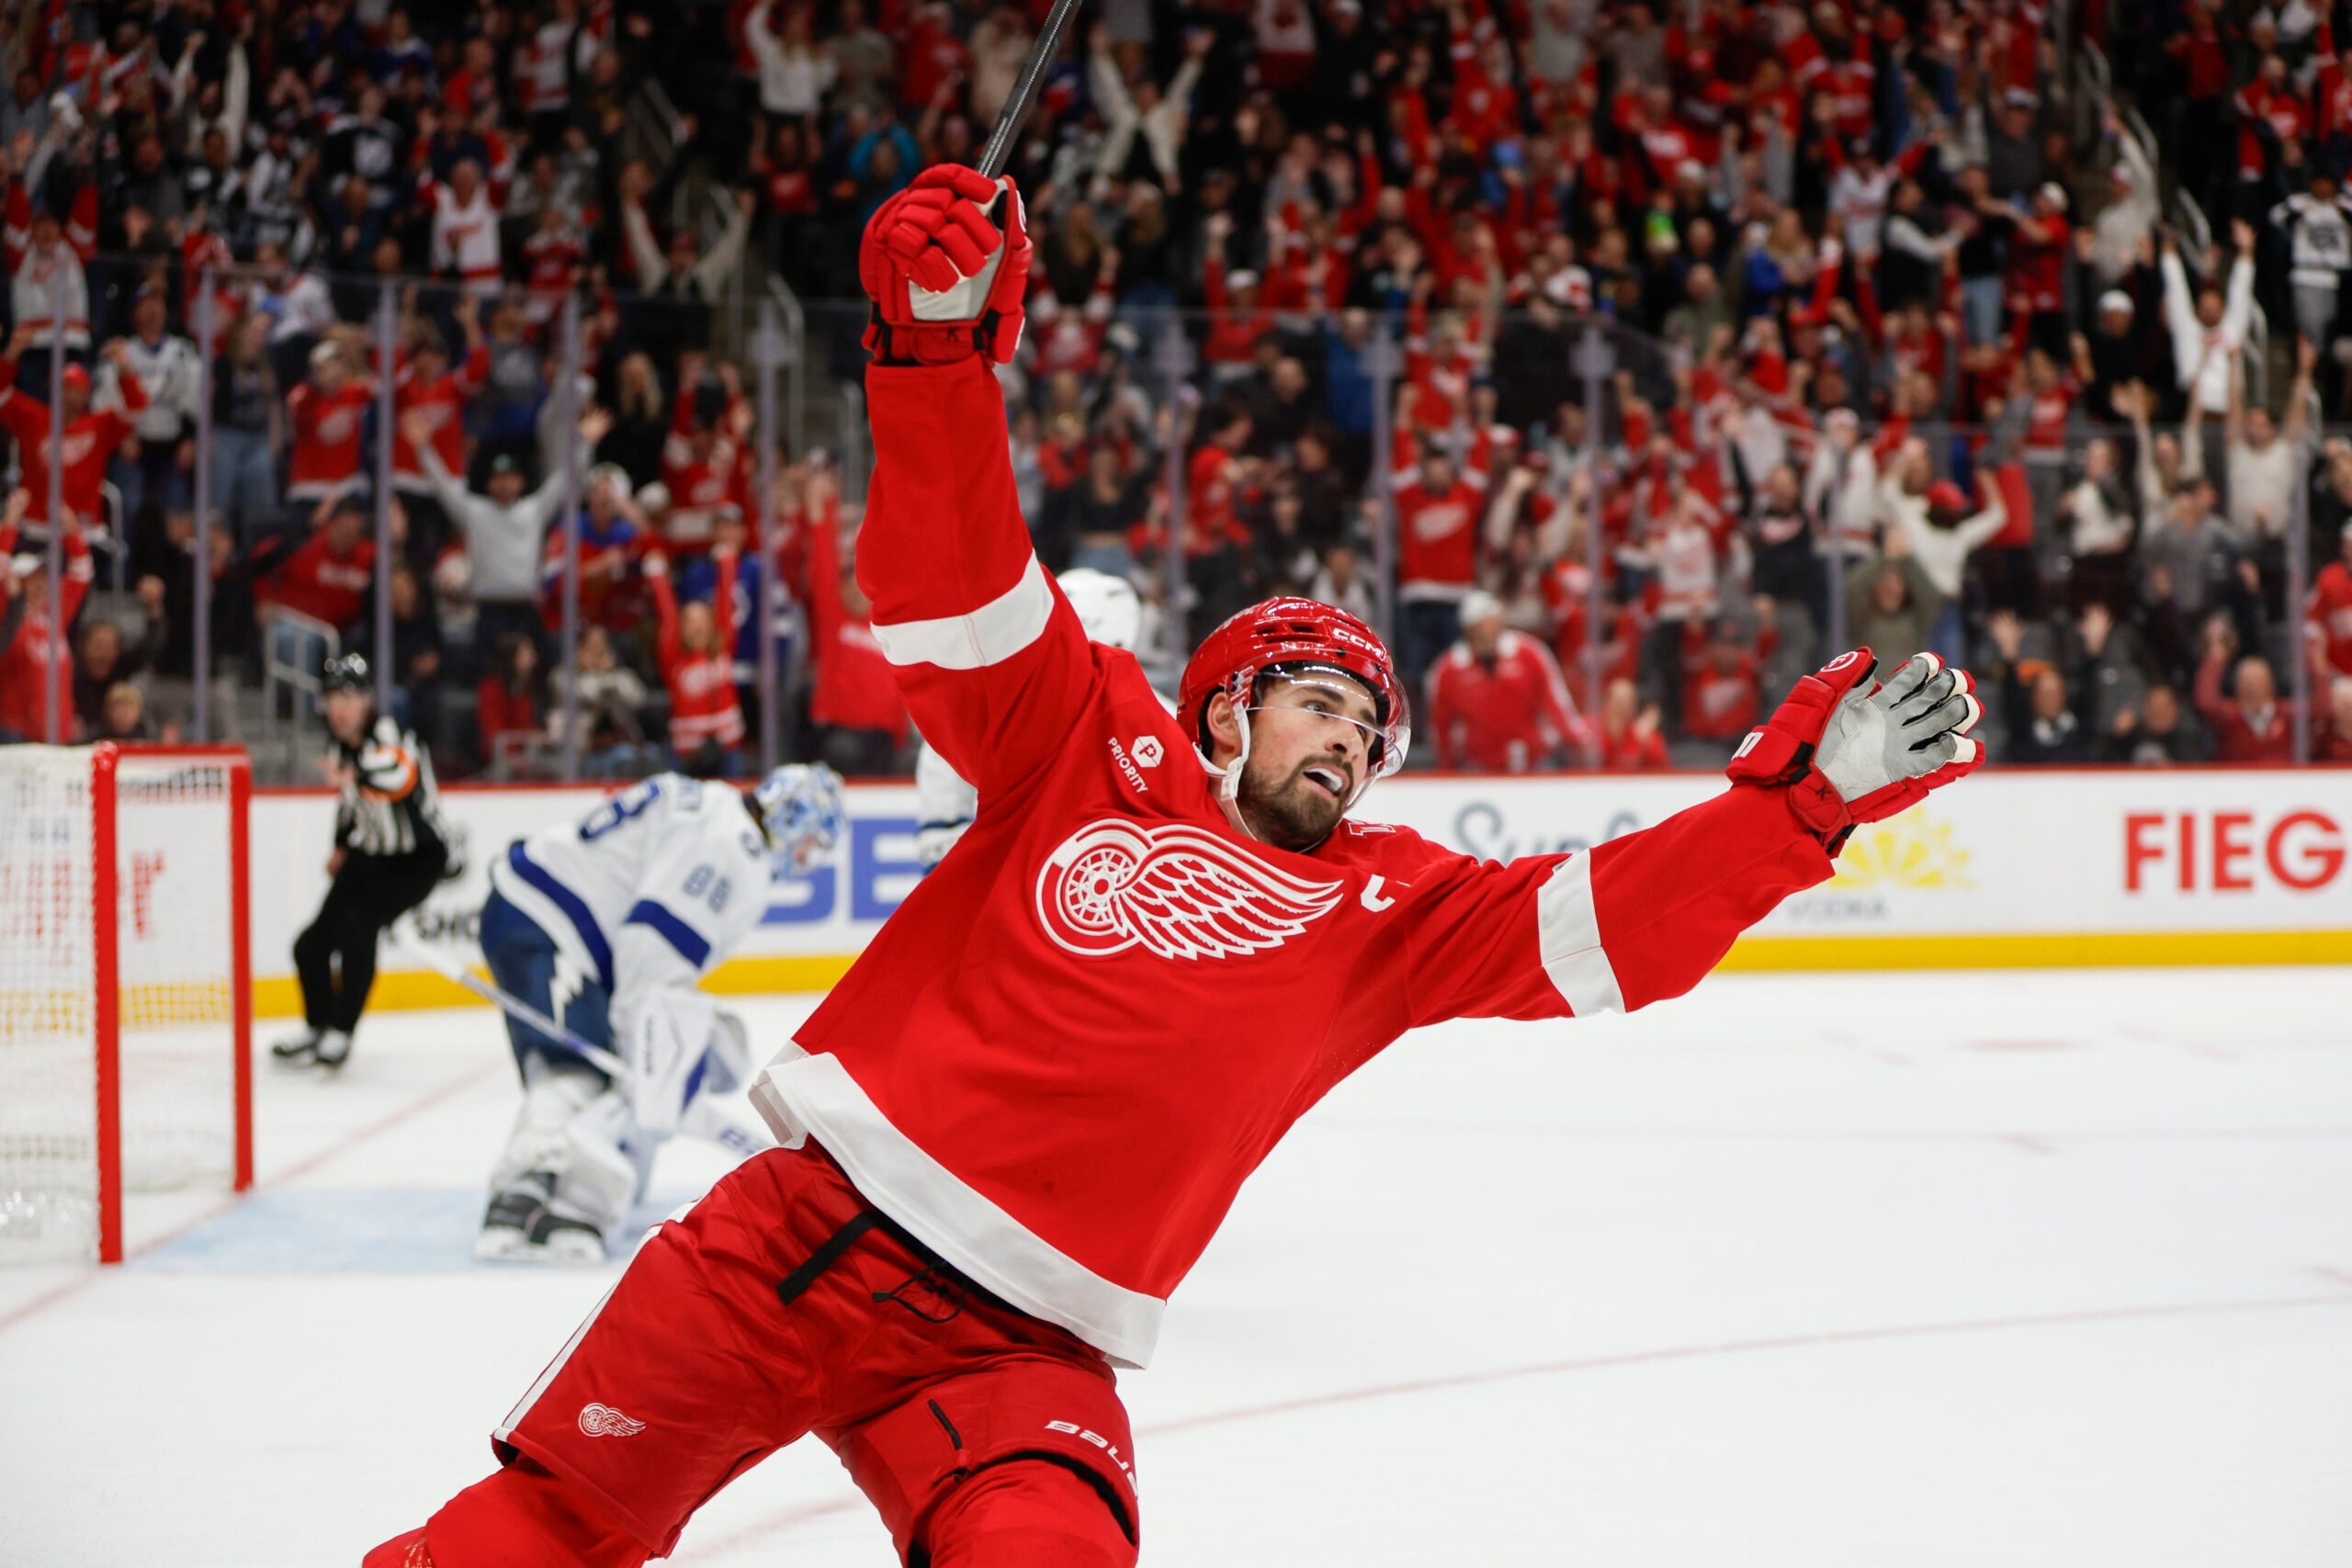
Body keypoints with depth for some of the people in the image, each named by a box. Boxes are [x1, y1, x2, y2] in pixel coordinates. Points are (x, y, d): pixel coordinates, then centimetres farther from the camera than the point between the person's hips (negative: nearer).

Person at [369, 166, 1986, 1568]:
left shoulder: (1385, 910, 13)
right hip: (803, 1232, 0)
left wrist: (1805, 787, -9)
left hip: (1021, 1351, 1)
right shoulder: (1094, 751, 10)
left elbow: (1608, 928, 3)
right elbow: (958, 585, 0)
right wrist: (940, 348, -15)